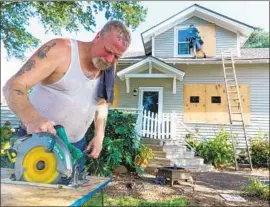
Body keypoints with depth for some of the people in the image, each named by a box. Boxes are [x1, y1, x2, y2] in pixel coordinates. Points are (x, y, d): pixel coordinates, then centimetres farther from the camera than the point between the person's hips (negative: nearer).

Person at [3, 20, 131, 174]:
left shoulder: (107, 72, 1)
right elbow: (14, 86, -21)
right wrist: (32, 118, -40)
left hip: (75, 145, 5)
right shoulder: (61, 49, -16)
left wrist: (99, 136, 5)